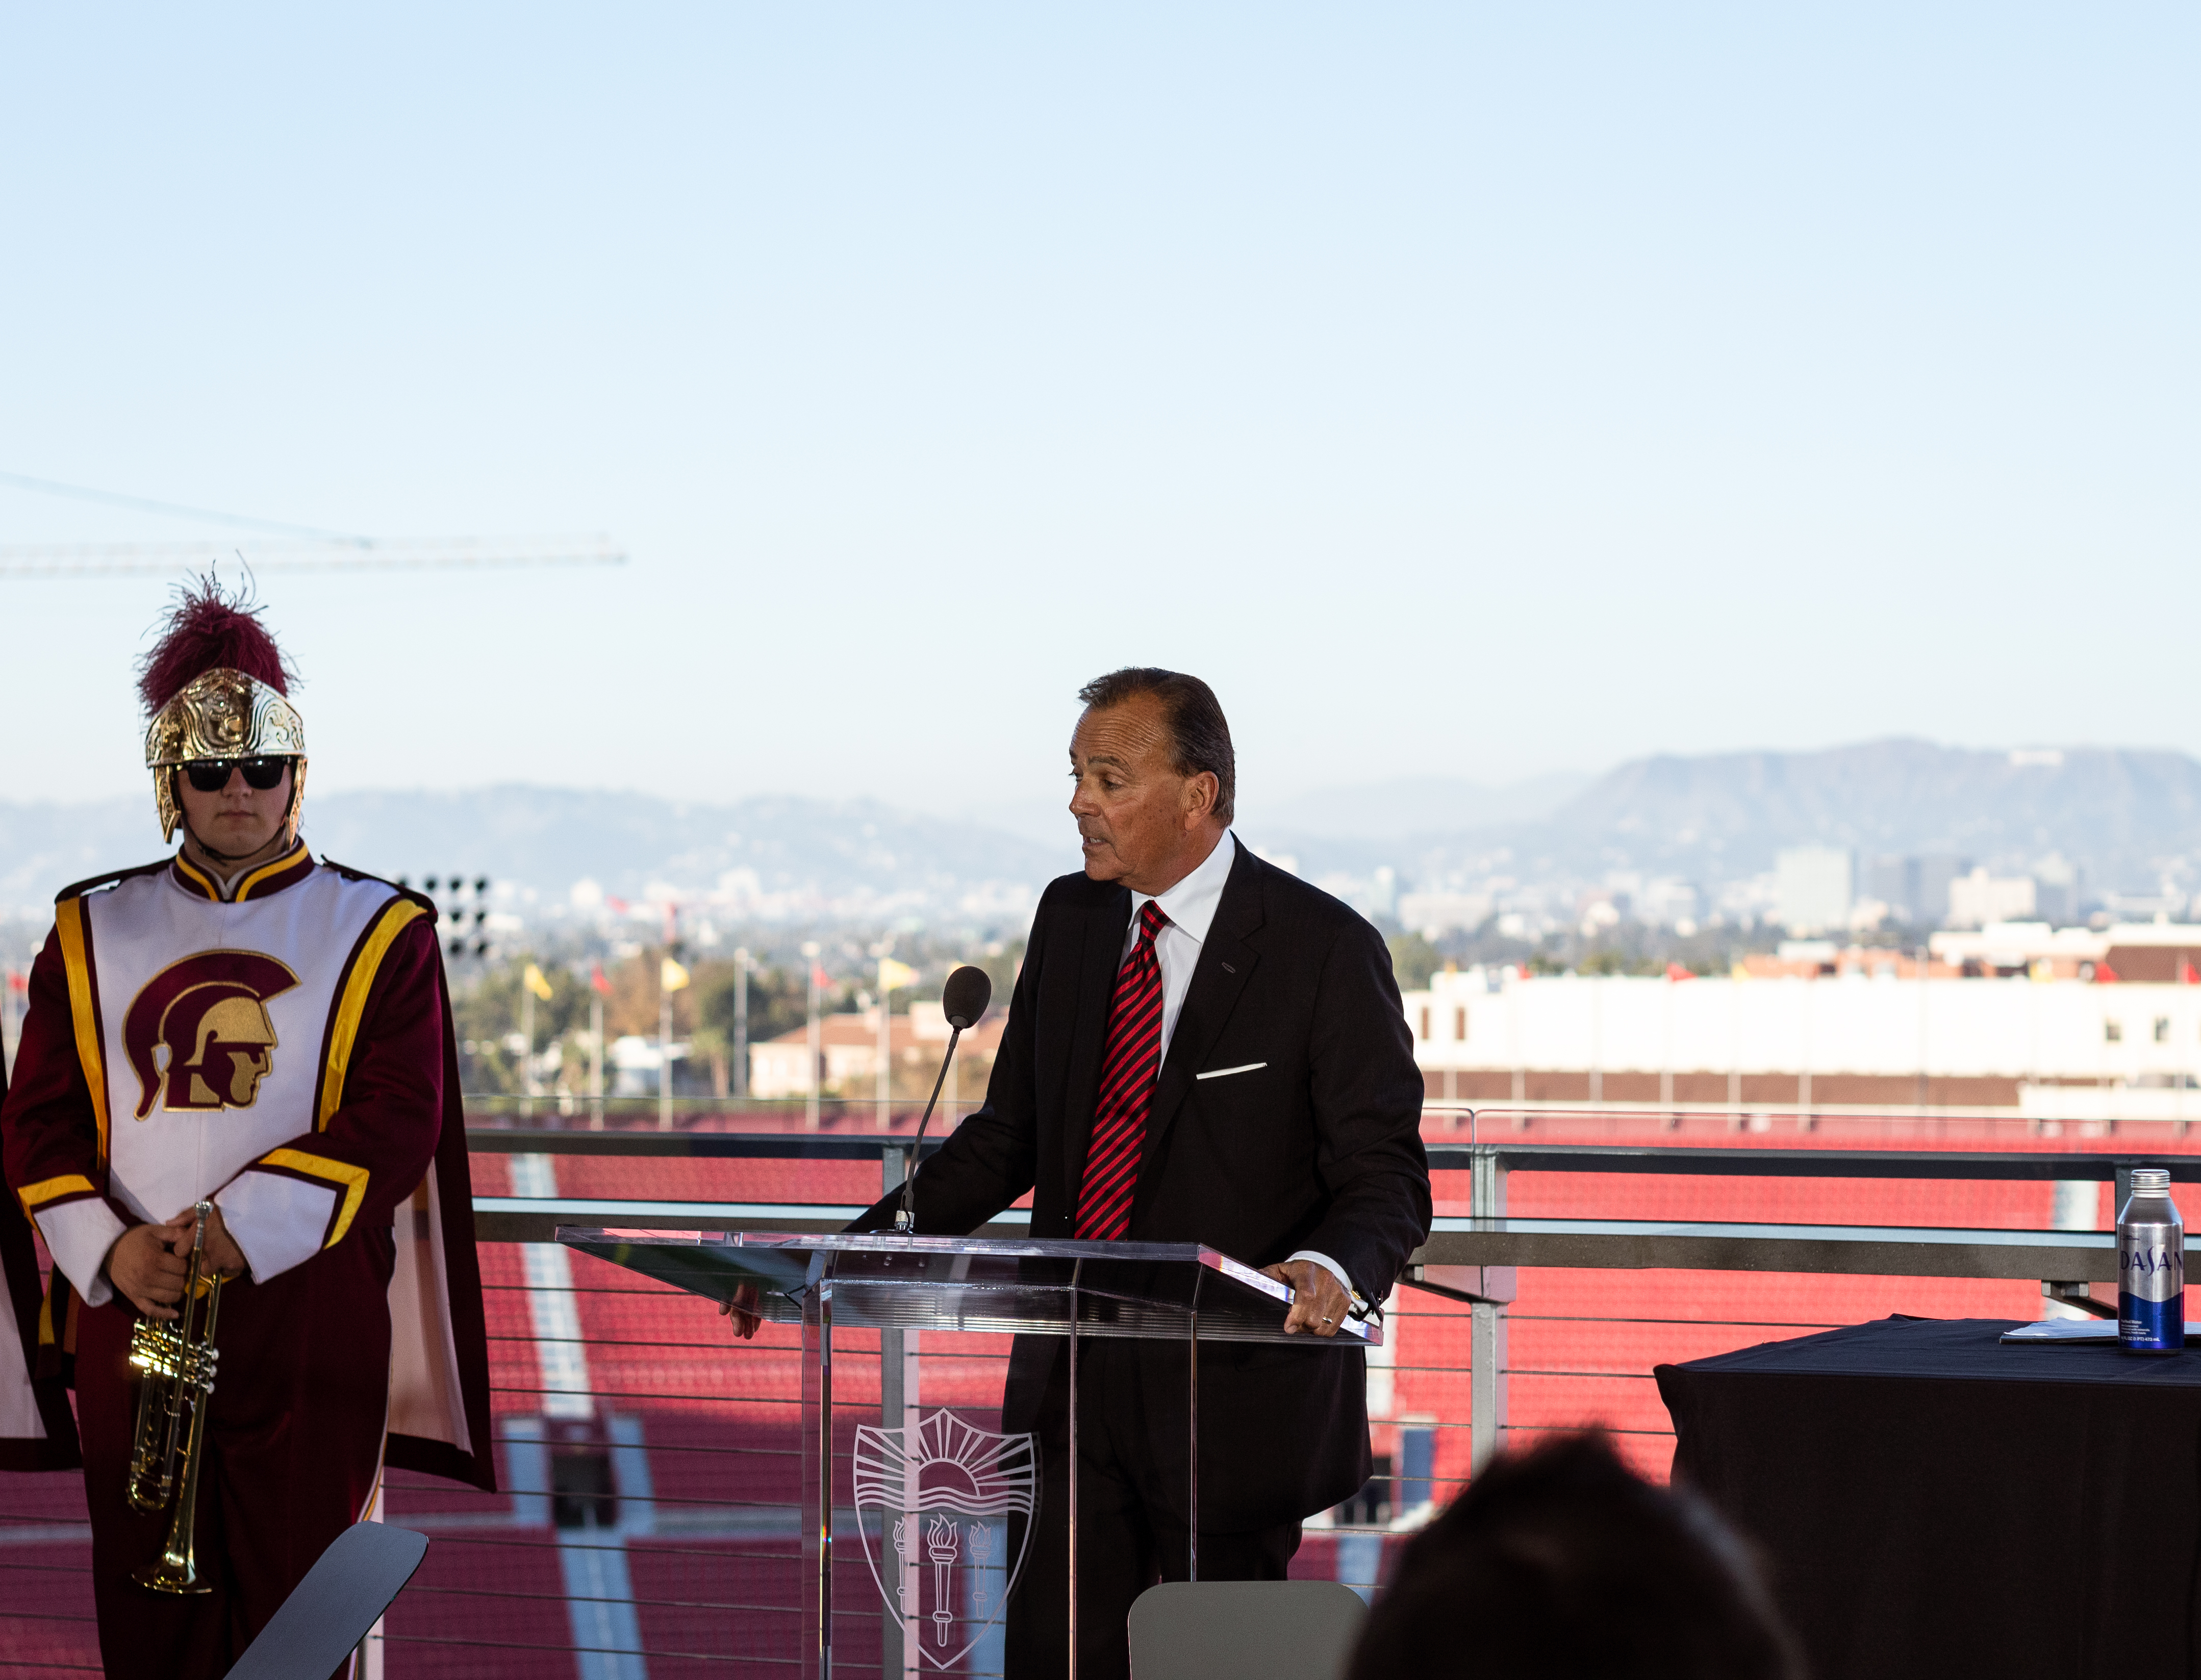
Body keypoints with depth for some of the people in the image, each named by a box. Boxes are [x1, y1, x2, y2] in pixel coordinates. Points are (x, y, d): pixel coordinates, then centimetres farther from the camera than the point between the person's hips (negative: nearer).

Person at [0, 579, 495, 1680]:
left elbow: (396, 1121, -7)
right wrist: (109, 1247, -12)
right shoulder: (93, 929, 10)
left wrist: (240, 1230, -18)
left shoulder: (379, 931, 3)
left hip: (310, 1313, -2)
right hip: (131, 1313, 2)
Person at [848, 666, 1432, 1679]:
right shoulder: (1069, 918, 8)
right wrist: (860, 1246, 1)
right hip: (1072, 1380, 5)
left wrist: (1332, 1270, -34)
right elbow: (1011, 1134, 13)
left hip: (1235, 1394, -5)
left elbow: (1386, 1177, -11)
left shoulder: (1325, 950, -10)